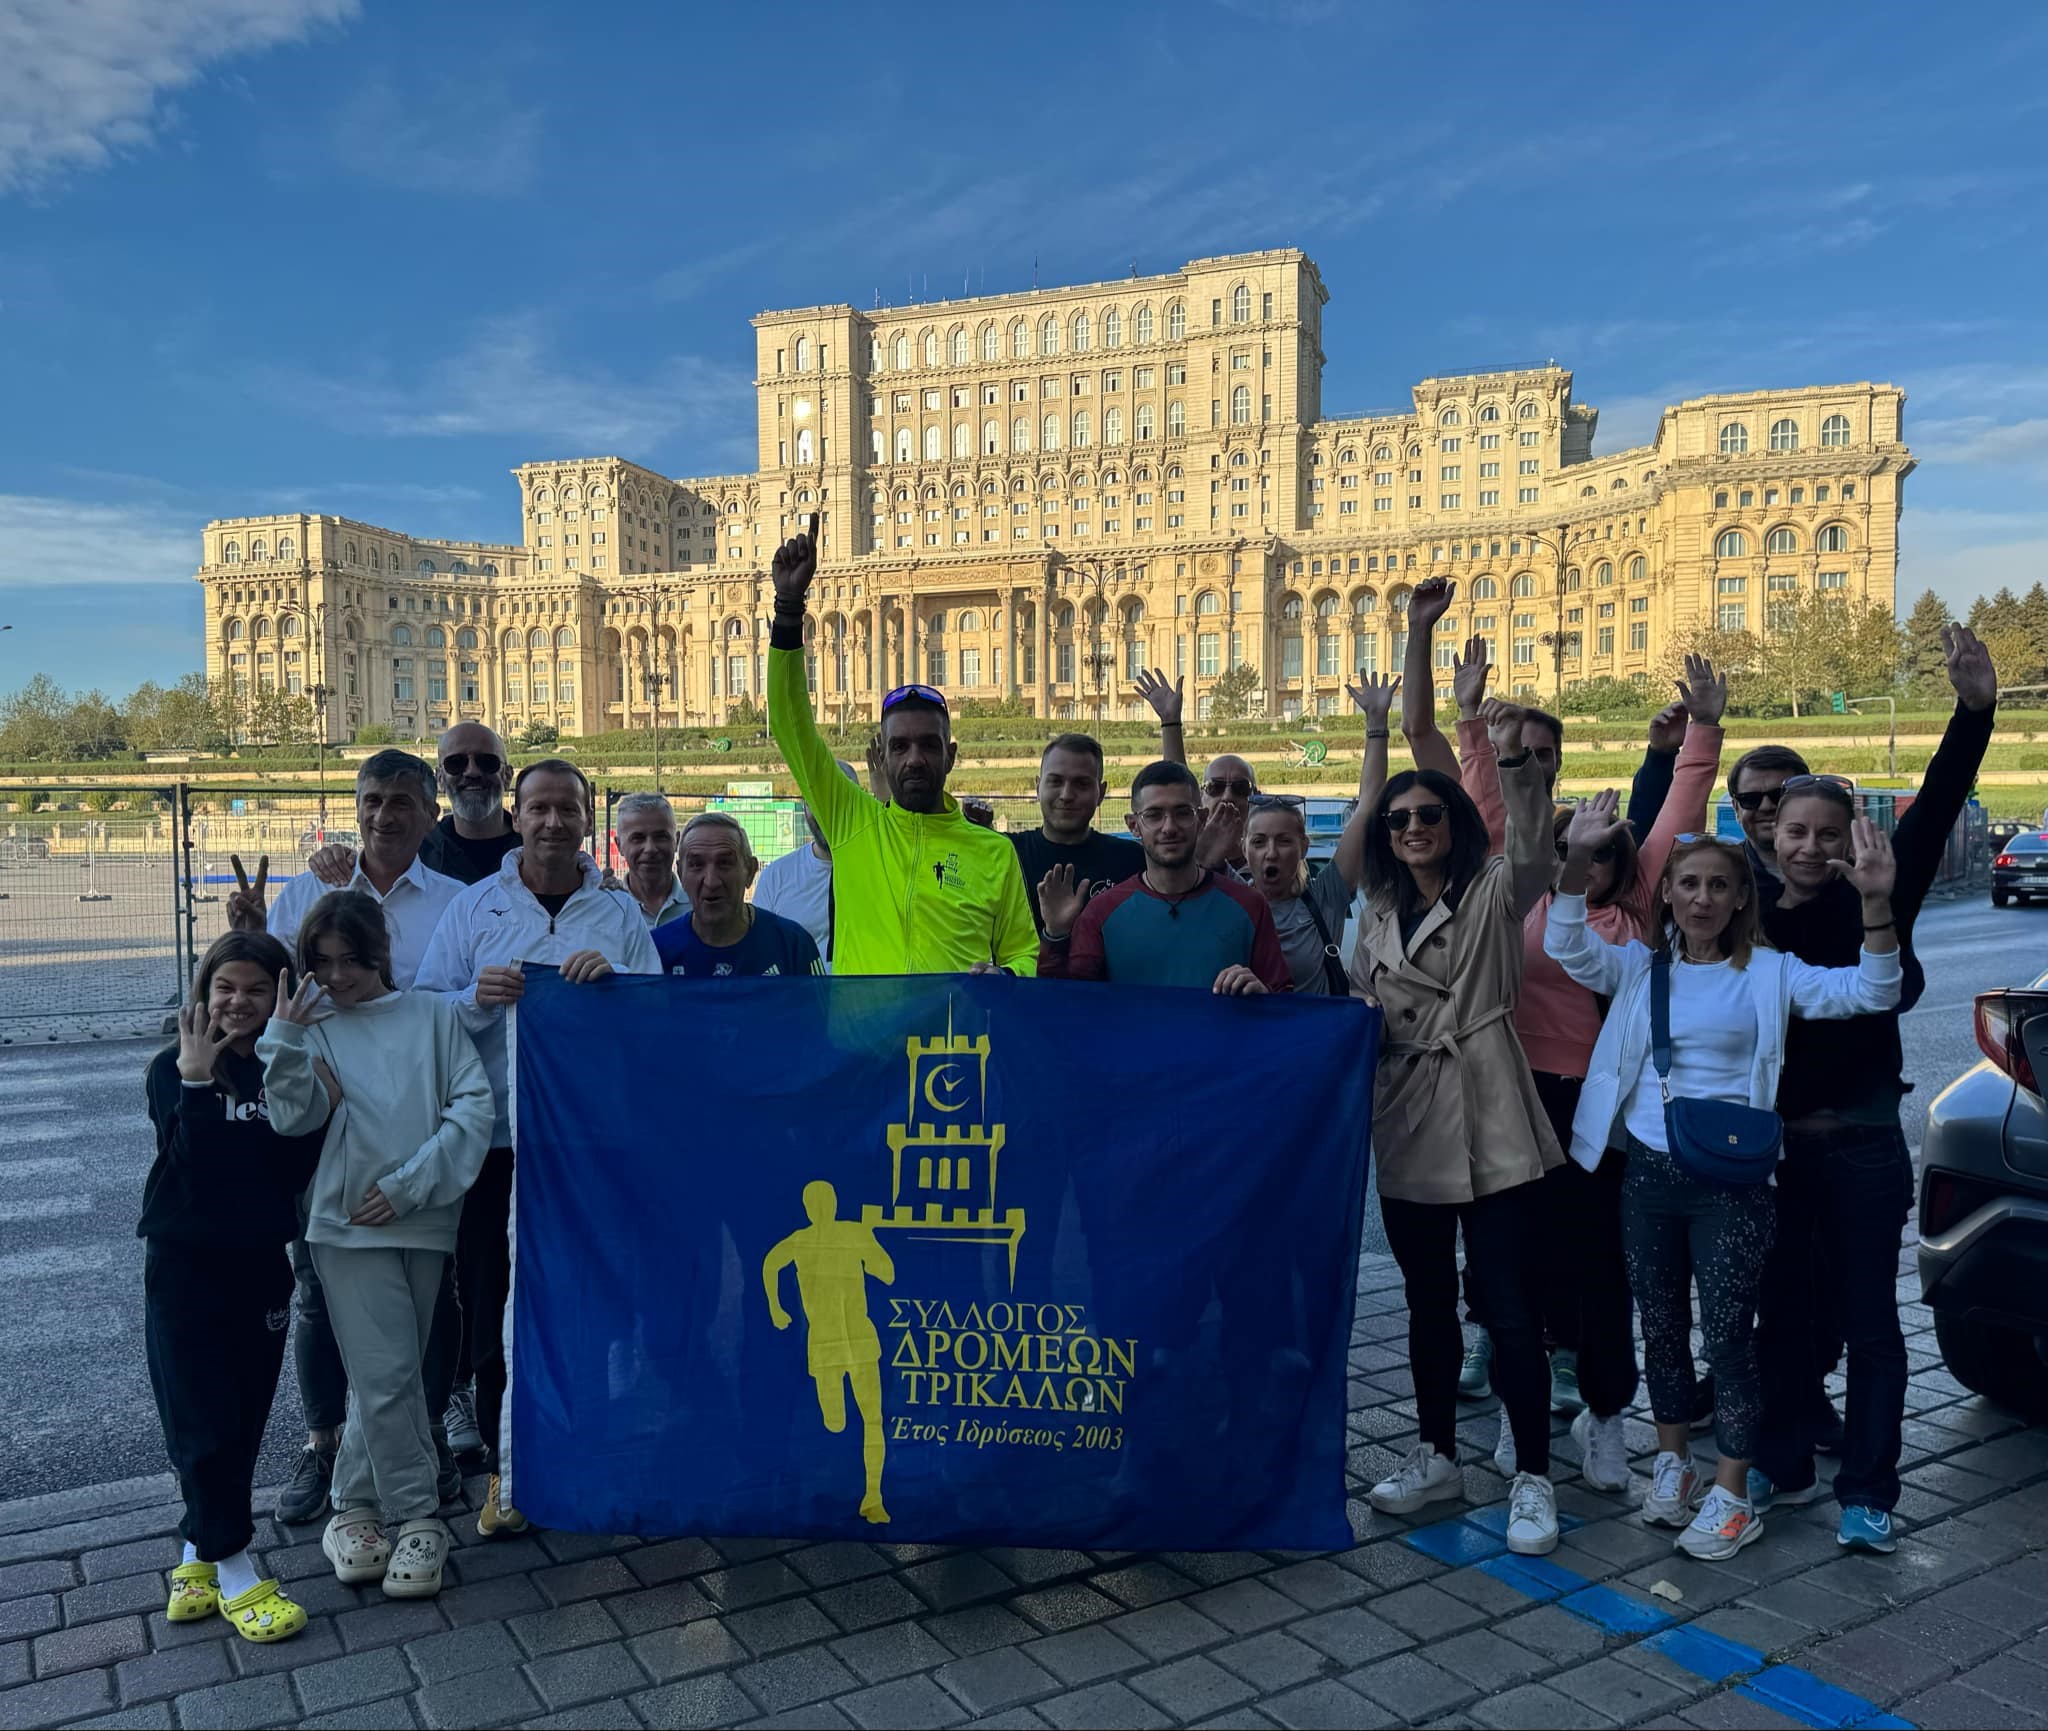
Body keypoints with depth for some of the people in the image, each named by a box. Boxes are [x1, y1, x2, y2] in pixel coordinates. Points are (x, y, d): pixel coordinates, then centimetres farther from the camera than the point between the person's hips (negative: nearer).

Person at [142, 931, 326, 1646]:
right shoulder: (176, 1069, -6)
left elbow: (296, 1171, -11)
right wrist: (197, 1082, -27)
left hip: (261, 1264, 3)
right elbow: (192, 1160, -19)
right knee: (205, 1423, -1)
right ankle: (233, 1571, 11)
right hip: (185, 1265, -3)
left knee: (244, 1423, 11)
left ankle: (199, 1556, 28)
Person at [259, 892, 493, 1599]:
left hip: (424, 1220, 1)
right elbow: (293, 1116, -6)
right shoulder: (313, 1027, 7)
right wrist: (283, 1037, -18)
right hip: (349, 1224, -1)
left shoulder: (434, 1016, 5)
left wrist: (407, 1184, -9)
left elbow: (474, 1107, -3)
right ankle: (417, 1518, 9)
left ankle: (356, 1505, 28)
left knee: (384, 1374, 11)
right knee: (387, 1376, -6)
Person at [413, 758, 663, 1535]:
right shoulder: (472, 908, 6)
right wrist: (477, 999, -17)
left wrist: (611, 977, -16)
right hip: (497, 1141, 0)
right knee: (493, 1302, 5)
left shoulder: (621, 913, 7)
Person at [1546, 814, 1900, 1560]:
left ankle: (1732, 1497, 15)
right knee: (1661, 1326, 15)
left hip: (1731, 1179, -3)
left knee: (1726, 1334, 1)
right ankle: (1672, 1462, 33)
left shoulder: (1771, 972, -1)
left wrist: (1876, 904, -27)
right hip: (1647, 1171, 3)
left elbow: (1870, 992, -11)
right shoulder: (1639, 965, 7)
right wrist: (1576, 862, -24)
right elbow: (1567, 947, -9)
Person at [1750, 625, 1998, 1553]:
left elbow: (1932, 816, -18)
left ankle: (1867, 1493, 19)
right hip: (1767, 1144, 3)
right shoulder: (1745, 911, 0)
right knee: (1781, 1311, 14)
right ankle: (1783, 1466, 30)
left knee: (1866, 1319, 7)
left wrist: (1974, 711, -29)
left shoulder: (1872, 907, -7)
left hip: (1859, 1147, -3)